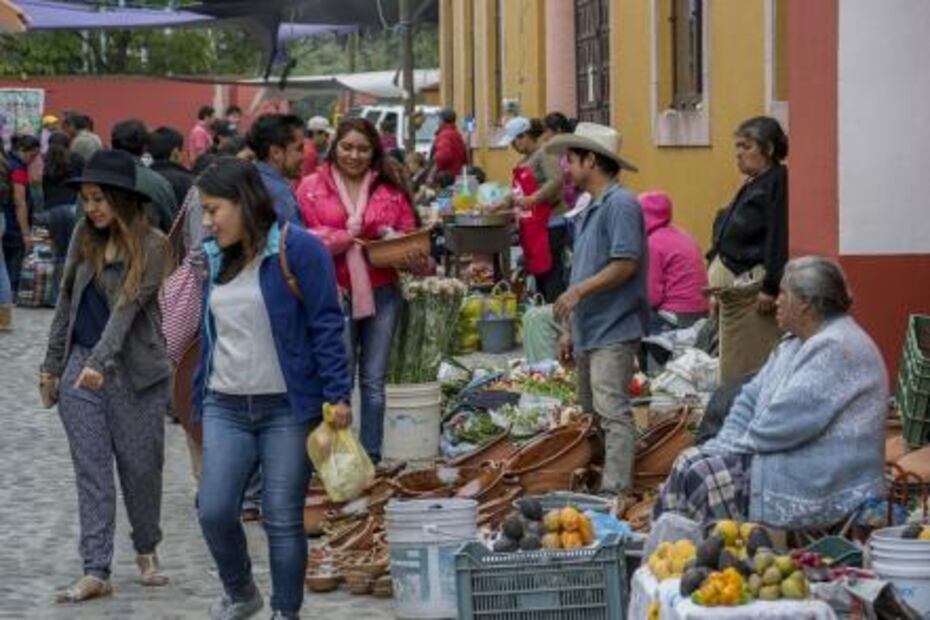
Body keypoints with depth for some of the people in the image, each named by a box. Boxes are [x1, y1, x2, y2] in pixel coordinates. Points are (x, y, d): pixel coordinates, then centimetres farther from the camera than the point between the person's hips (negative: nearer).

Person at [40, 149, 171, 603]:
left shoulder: (150, 246, -11)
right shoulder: (83, 237, 5)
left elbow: (128, 307, -20)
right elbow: (66, 302, 11)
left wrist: (101, 362, -30)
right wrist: (52, 365, 12)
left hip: (134, 370, -4)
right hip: (80, 367, 4)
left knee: (141, 466, 8)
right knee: (91, 470, 1)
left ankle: (147, 550, 31)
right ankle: (96, 571, 1)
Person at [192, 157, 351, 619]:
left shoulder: (298, 249, -10)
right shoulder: (217, 258, 10)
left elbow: (326, 326, -12)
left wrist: (337, 395, -16)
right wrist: (201, 395, 18)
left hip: (287, 408, -5)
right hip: (226, 408, 5)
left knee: (283, 519, 0)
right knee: (213, 511, -2)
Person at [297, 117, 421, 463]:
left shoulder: (391, 189, 8)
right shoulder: (312, 188, 2)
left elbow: (409, 236, 11)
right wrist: (345, 237, -15)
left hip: (381, 293, 2)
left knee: (374, 381, 7)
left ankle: (371, 457, 15)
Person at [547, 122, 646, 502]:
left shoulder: (620, 205, -11)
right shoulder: (588, 211, 19)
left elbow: (626, 264, -19)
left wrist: (579, 291, -19)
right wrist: (569, 329, 19)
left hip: (613, 331, -10)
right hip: (589, 332, 10)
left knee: (612, 412, -14)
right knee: (590, 413, 13)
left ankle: (616, 491, -16)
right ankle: (589, 484, 19)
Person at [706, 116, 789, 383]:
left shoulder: (778, 183, -10)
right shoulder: (752, 187, 20)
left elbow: (779, 240, -19)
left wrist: (770, 289, -23)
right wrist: (720, 291, 20)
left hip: (755, 291, -10)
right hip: (734, 292, 10)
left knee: (753, 371, -10)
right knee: (731, 371, 11)